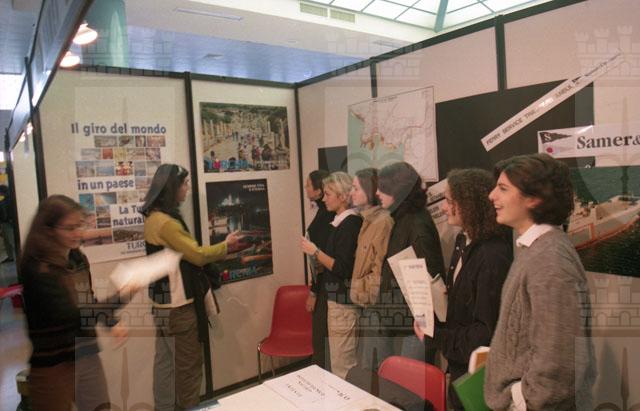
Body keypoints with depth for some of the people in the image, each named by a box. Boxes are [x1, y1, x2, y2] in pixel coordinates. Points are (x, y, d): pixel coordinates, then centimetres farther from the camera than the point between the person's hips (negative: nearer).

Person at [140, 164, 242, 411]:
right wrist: (226, 245, -3)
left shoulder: (155, 217, 10)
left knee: (165, 360, 17)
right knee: (187, 365, 3)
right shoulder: (165, 222, -21)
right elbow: (197, 255, -18)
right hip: (177, 305, -10)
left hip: (164, 302, 10)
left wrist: (219, 249, 10)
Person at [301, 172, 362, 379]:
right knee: (348, 363, 17)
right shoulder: (342, 222, 11)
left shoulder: (350, 224, -17)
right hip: (338, 298, 10)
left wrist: (315, 252, -15)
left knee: (341, 366, 0)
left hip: (343, 301, -10)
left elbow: (342, 268, -20)